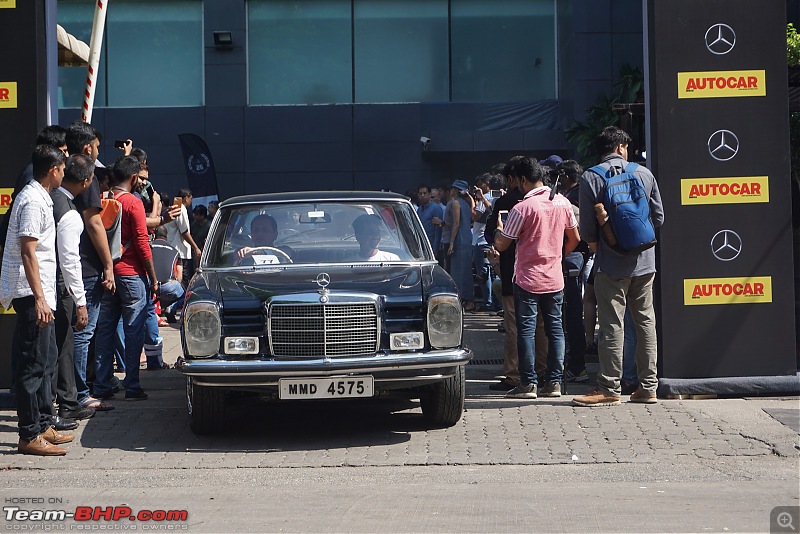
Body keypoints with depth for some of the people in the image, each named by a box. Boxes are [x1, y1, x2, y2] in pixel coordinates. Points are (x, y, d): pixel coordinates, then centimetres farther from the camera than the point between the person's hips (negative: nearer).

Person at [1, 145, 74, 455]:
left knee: (46, 360, 15)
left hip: (41, 294, 11)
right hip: (32, 294, -11)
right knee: (33, 365, -8)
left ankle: (43, 426, 22)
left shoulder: (39, 197, 17)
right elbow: (28, 252, -21)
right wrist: (39, 298, -24)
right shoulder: (33, 201, -15)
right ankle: (29, 436, -4)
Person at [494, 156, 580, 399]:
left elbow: (501, 244, -9)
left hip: (528, 279, -5)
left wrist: (499, 227, 11)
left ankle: (527, 383, 0)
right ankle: (554, 382, 9)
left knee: (526, 329, 1)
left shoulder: (522, 208, -15)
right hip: (555, 278, 5)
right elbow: (574, 238, 13)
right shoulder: (562, 202, 3)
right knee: (555, 328, 9)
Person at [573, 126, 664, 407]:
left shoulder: (590, 178, -6)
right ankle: (647, 386, 11)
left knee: (612, 324, -1)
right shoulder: (644, 173, 4)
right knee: (645, 321, 9)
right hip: (645, 261, 4)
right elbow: (659, 217, 8)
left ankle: (609, 388, 0)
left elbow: (587, 226, -7)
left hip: (612, 263, -4)